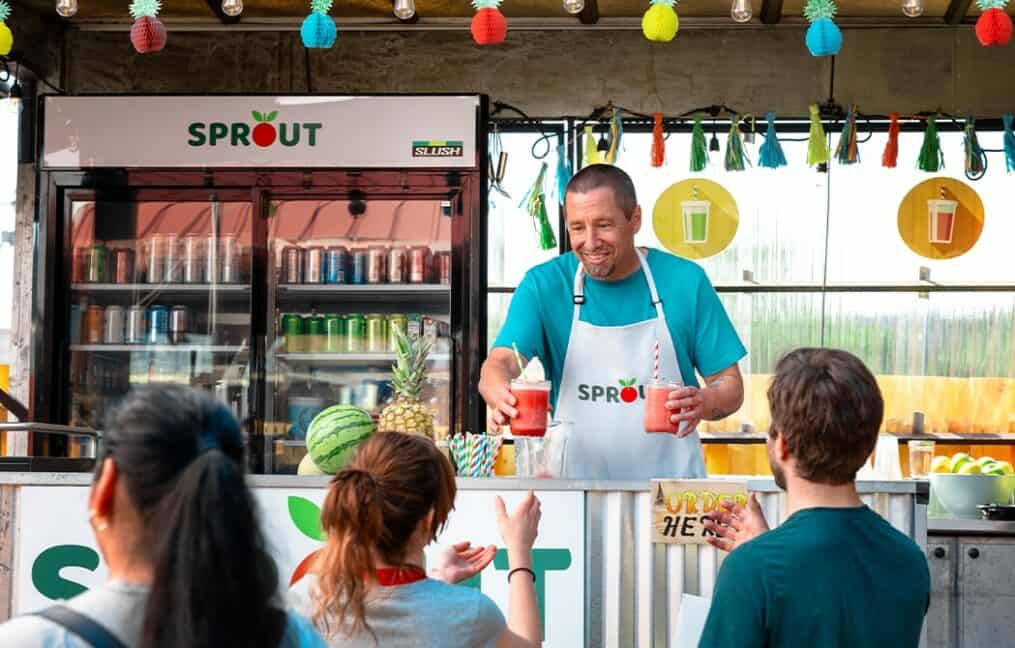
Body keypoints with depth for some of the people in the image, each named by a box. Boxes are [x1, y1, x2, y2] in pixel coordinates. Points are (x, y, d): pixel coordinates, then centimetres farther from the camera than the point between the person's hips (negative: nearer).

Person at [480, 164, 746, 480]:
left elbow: (730, 385, 7)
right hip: (573, 482, 0)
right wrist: (501, 395, -33)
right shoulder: (543, 285, 3)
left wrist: (704, 403, -16)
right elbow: (499, 364, -10)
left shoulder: (685, 281, 3)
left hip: (670, 479, 0)